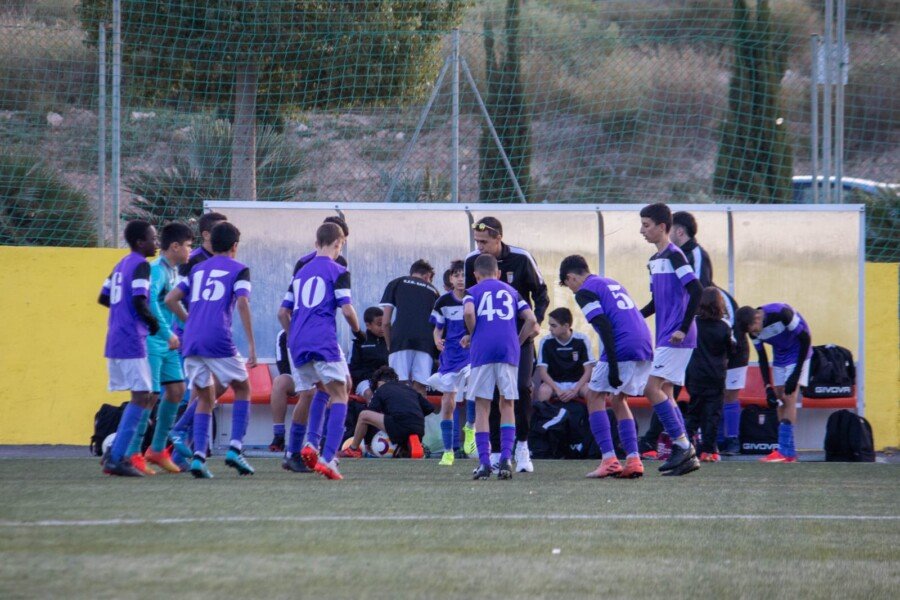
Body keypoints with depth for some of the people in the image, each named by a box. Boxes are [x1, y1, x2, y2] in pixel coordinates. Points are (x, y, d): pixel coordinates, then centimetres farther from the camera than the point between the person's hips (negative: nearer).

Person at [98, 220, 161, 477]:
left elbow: (103, 298, 22)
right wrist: (152, 321, -5)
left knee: (142, 397, 15)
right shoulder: (140, 265, -10)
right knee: (141, 397, -8)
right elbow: (139, 301, -20)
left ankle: (115, 453, 12)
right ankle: (116, 458, -13)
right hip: (131, 342, -9)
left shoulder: (120, 265, 17)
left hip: (115, 342, 9)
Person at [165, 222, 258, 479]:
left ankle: (198, 456, -2)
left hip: (191, 342, 5)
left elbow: (170, 299, 15)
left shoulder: (197, 269, 21)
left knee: (205, 398, 15)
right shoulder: (238, 269, 5)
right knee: (242, 389, 14)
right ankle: (235, 448, 1)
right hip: (219, 341, -5)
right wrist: (251, 345, -9)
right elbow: (242, 303, -9)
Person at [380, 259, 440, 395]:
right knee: (419, 390, 3)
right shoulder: (433, 291, 25)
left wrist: (389, 345, 23)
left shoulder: (396, 283, 19)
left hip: (401, 339, -2)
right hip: (426, 341, 2)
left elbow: (386, 322, 13)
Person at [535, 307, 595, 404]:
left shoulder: (581, 340, -10)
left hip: (577, 383, 0)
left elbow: (588, 370, -10)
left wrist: (574, 390, -22)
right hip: (554, 383, 0)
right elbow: (542, 371, -11)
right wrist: (558, 390, -25)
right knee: (543, 391, -33)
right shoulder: (546, 342, -8)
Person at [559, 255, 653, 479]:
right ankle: (633, 460, 10)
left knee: (595, 397, 5)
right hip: (645, 345, 8)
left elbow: (605, 326, -13)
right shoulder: (612, 283, 26)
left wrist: (613, 366, -16)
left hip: (622, 349, -8)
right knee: (618, 400, 20)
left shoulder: (585, 291, 0)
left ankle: (609, 459, -6)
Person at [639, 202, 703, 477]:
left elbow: (696, 290, -20)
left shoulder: (674, 255, -12)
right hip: (664, 337, 10)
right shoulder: (655, 260, 16)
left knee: (652, 387, -14)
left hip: (676, 338, -10)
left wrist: (683, 328, -21)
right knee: (664, 393, 8)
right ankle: (687, 455, 9)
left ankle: (682, 445, -10)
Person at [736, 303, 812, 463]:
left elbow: (806, 338, -22)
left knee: (789, 398, -15)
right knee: (780, 400, 1)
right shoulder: (753, 330, -11)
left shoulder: (781, 313, -31)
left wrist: (796, 374, -21)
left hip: (798, 355, -6)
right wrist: (768, 388, -9)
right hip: (779, 358, 7)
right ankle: (788, 452, 4)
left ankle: (785, 451, -19)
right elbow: (762, 358, 0)